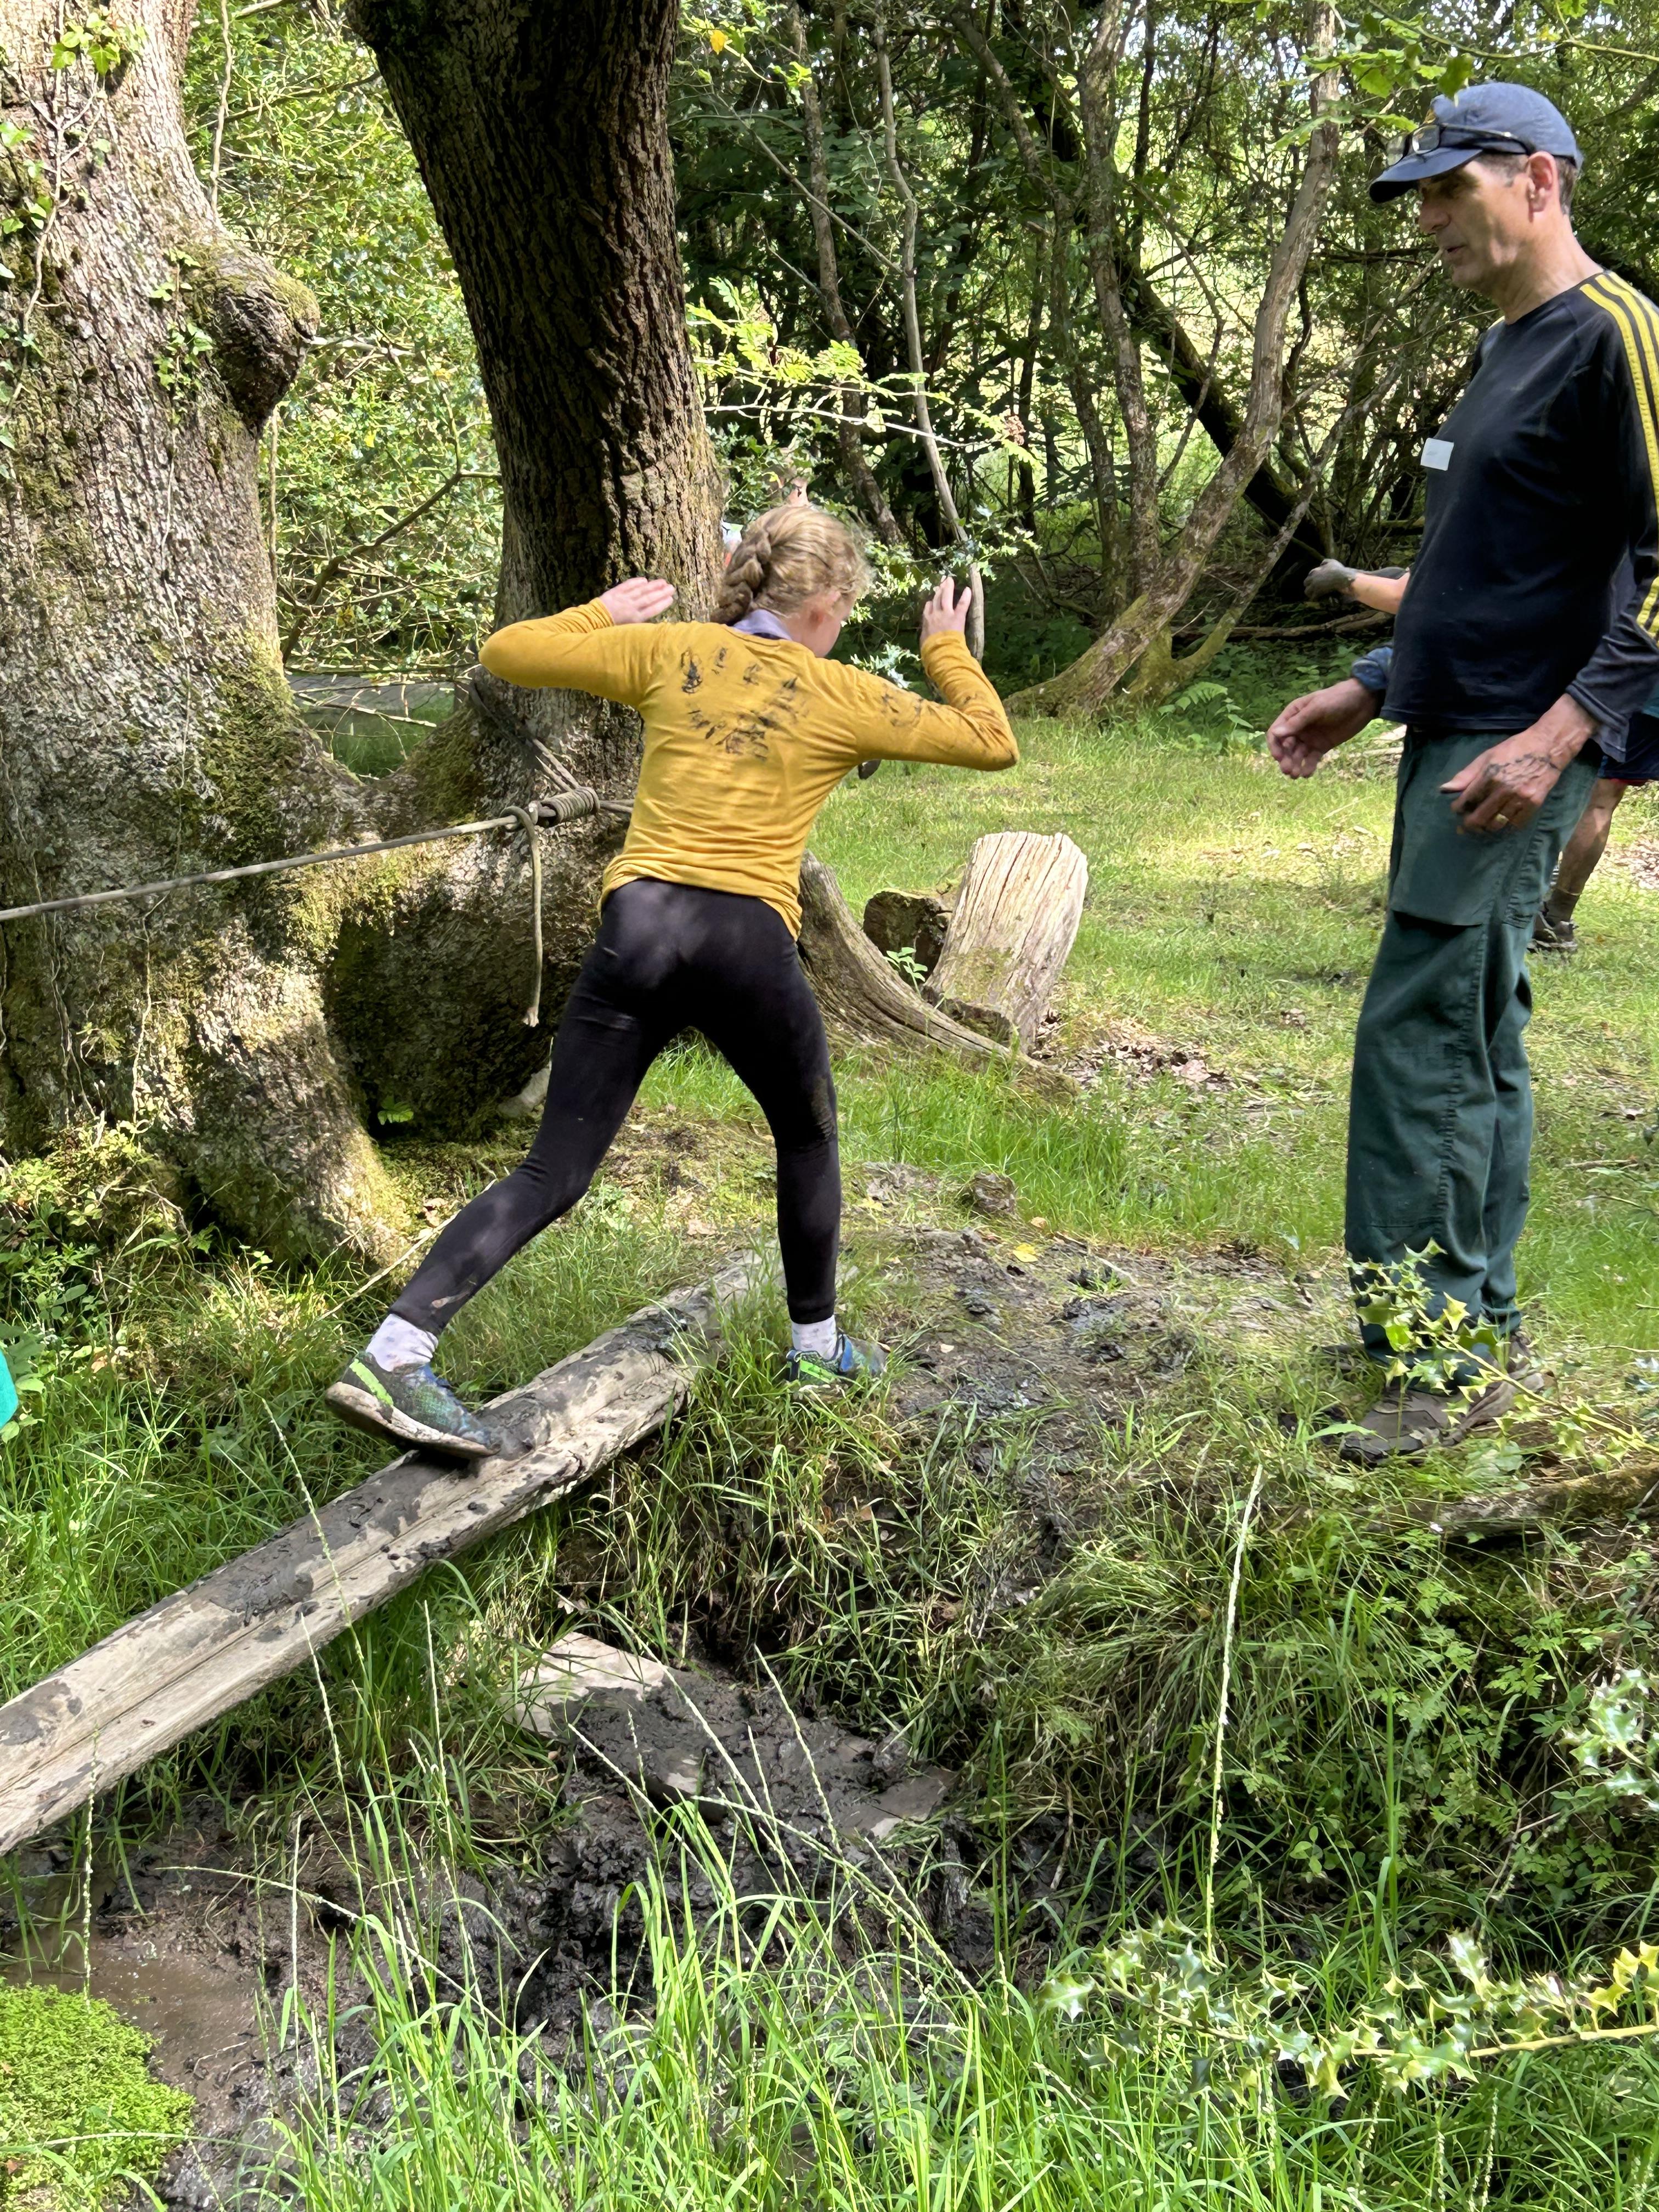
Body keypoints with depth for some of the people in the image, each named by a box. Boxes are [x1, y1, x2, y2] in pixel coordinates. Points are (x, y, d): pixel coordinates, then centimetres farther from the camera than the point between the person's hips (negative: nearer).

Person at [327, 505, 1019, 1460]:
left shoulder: (671, 650, 12)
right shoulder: (842, 696, 8)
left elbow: (506, 653, 14)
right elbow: (993, 742, 17)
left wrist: (605, 613, 29)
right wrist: (948, 650, 32)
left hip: (639, 925, 2)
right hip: (750, 939, -2)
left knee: (552, 1175, 2)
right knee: (809, 1136, 25)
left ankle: (393, 1356, -11)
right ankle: (818, 1346, 36)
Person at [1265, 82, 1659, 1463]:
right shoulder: (1507, 351, 19)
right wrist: (1372, 692, 24)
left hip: (1518, 752, -9)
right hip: (1451, 736, 9)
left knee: (1422, 1034, -11)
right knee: (1476, 1040, 11)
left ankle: (1447, 1347, -2)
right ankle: (1481, 1324, 20)